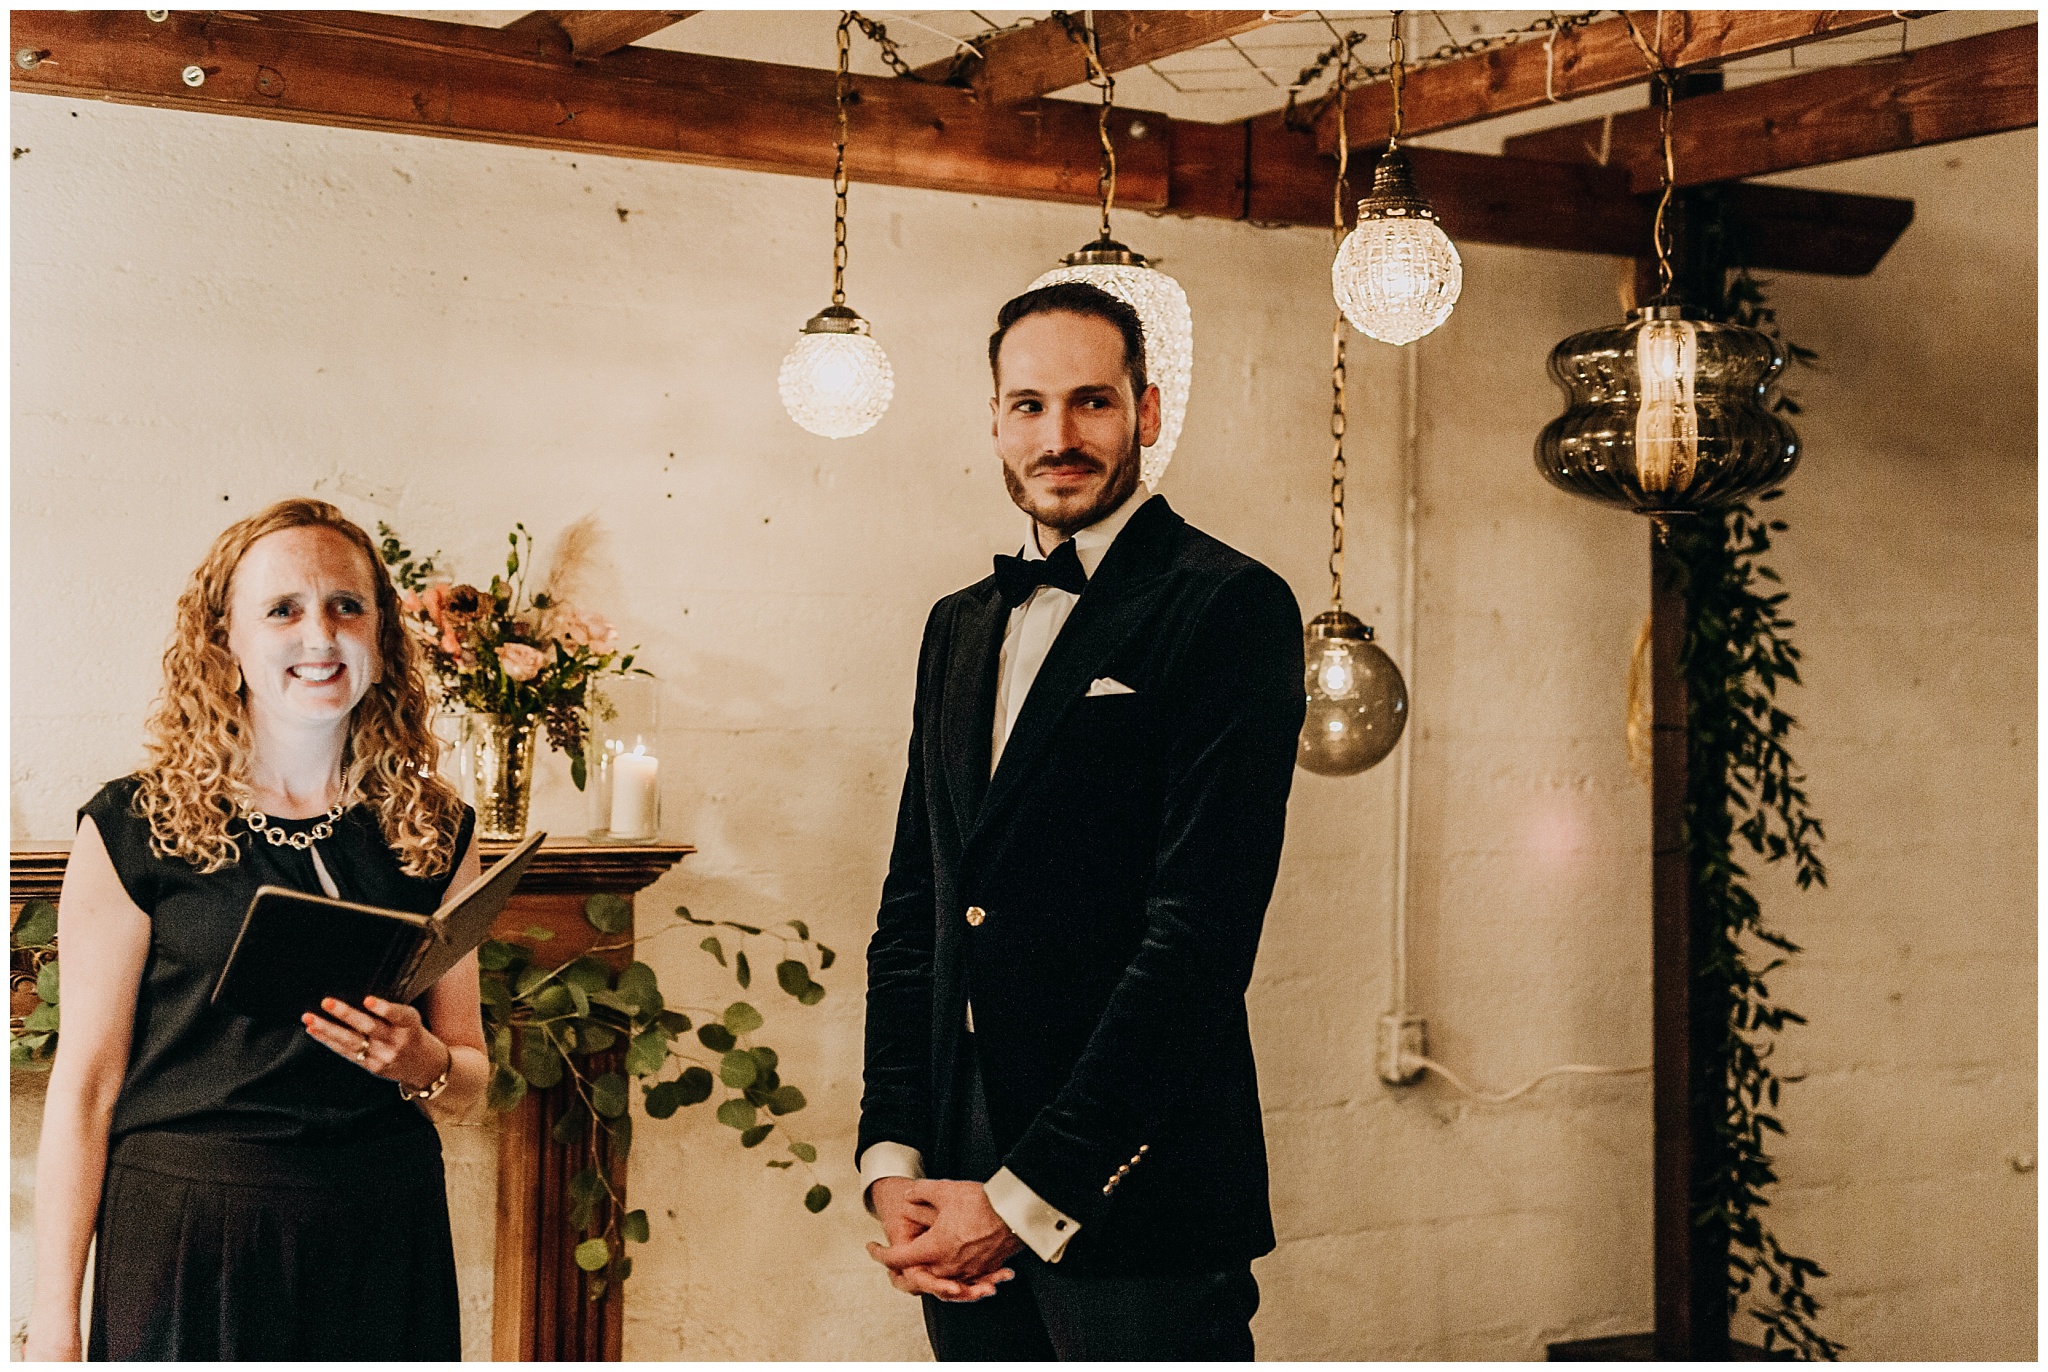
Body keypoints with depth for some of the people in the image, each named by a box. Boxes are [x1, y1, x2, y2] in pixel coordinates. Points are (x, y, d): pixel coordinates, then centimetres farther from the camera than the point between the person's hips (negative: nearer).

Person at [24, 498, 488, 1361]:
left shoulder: (434, 832, 6)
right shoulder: (136, 832, -3)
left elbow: (468, 1086, 11)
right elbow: (85, 1087, -4)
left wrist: (423, 1063, -12)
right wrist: (54, 1319, -7)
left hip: (383, 1240, 3)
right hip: (187, 1243, -3)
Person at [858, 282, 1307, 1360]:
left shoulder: (1228, 606, -7)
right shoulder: (960, 626, 15)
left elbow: (1200, 932, -14)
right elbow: (913, 909, 14)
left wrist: (1029, 1199, -15)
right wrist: (890, 1160, 1)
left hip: (1135, 1199, -6)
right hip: (963, 1181, 6)